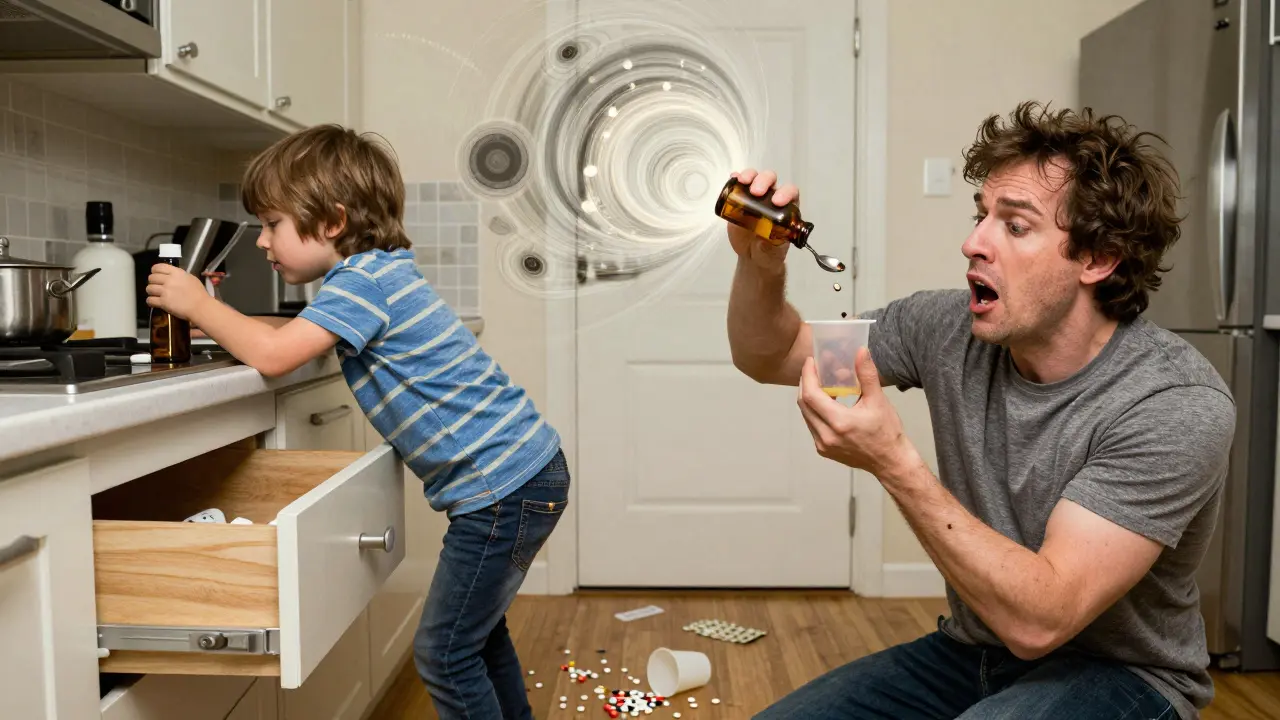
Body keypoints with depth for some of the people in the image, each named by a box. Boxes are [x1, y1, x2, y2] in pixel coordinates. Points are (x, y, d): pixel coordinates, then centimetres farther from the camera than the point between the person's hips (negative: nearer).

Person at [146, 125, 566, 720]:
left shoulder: (363, 279, -16)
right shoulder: (376, 275, 15)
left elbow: (271, 355, -21)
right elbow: (291, 335, 25)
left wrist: (198, 305, -6)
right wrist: (216, 319, 13)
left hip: (503, 487, -10)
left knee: (444, 655, 0)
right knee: (476, 631, 25)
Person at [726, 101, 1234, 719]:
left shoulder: (1178, 406, -23)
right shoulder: (949, 329, -10)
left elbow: (1039, 620, -29)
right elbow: (770, 358, 1)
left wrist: (894, 464, -36)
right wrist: (761, 266, -19)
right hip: (970, 652, 4)